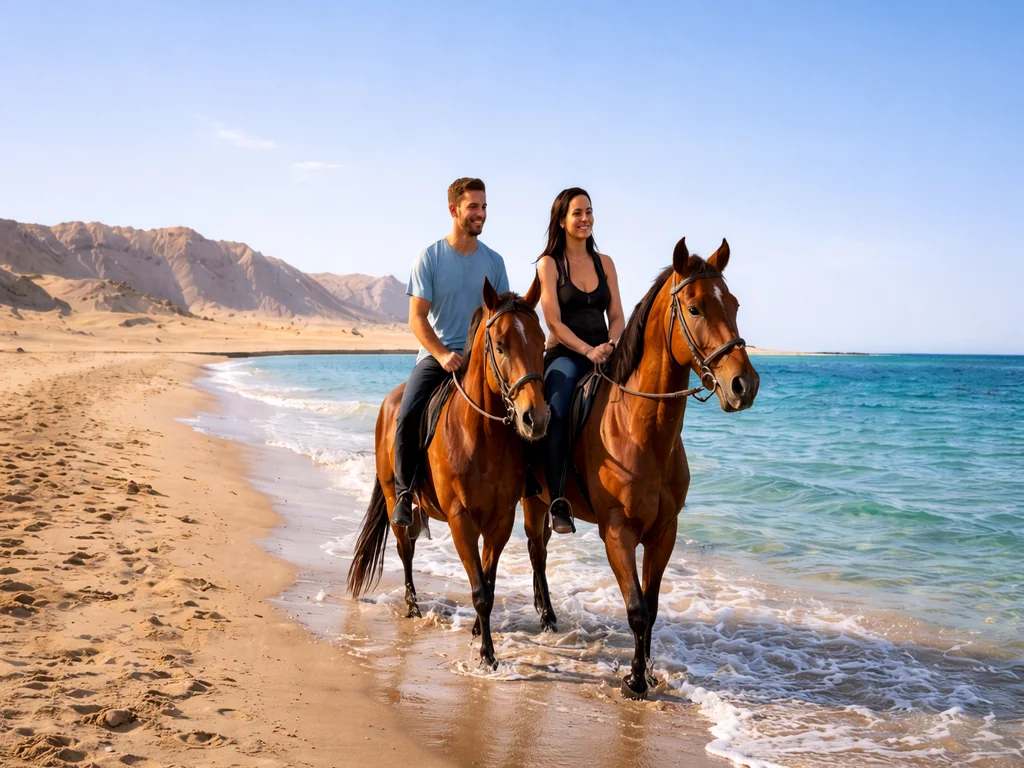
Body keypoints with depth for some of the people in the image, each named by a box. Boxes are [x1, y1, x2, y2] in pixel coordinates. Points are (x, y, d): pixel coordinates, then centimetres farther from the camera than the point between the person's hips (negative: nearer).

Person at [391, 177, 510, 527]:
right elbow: (417, 318, -5)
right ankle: (405, 493, -4)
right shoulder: (429, 257, -2)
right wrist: (443, 355, -19)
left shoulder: (493, 261, 8)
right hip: (436, 356, -2)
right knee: (407, 416, -24)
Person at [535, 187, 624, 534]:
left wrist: (611, 344, -11)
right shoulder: (549, 264, 3)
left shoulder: (605, 263, 15)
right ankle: (557, 502, -30)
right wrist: (588, 350, -19)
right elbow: (554, 322, -6)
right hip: (564, 355, -4)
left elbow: (617, 317, 11)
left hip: (604, 354, 4)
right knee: (555, 412, -32)